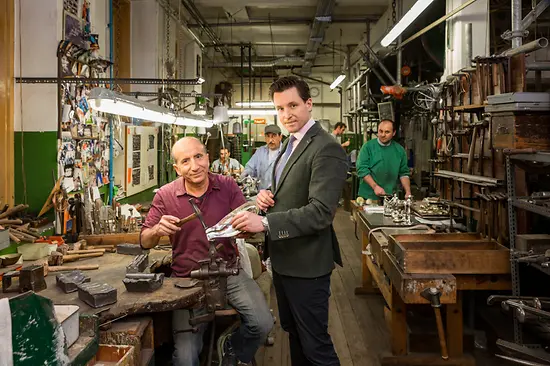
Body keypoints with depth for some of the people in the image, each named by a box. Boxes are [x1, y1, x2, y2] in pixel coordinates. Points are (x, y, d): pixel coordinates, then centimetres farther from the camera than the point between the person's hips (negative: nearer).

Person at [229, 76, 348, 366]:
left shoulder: (326, 149, -20)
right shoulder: (291, 143, 11)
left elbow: (321, 211, -27)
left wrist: (264, 223, -30)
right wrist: (266, 194, -1)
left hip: (306, 264, -9)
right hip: (283, 259, 9)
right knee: (293, 333, 24)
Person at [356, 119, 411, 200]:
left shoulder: (399, 150, 6)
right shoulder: (368, 147, -4)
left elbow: (403, 173, 9)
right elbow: (362, 169, -11)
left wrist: (408, 192, -3)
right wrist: (375, 186, -20)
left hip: (390, 197, 2)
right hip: (368, 196, -2)